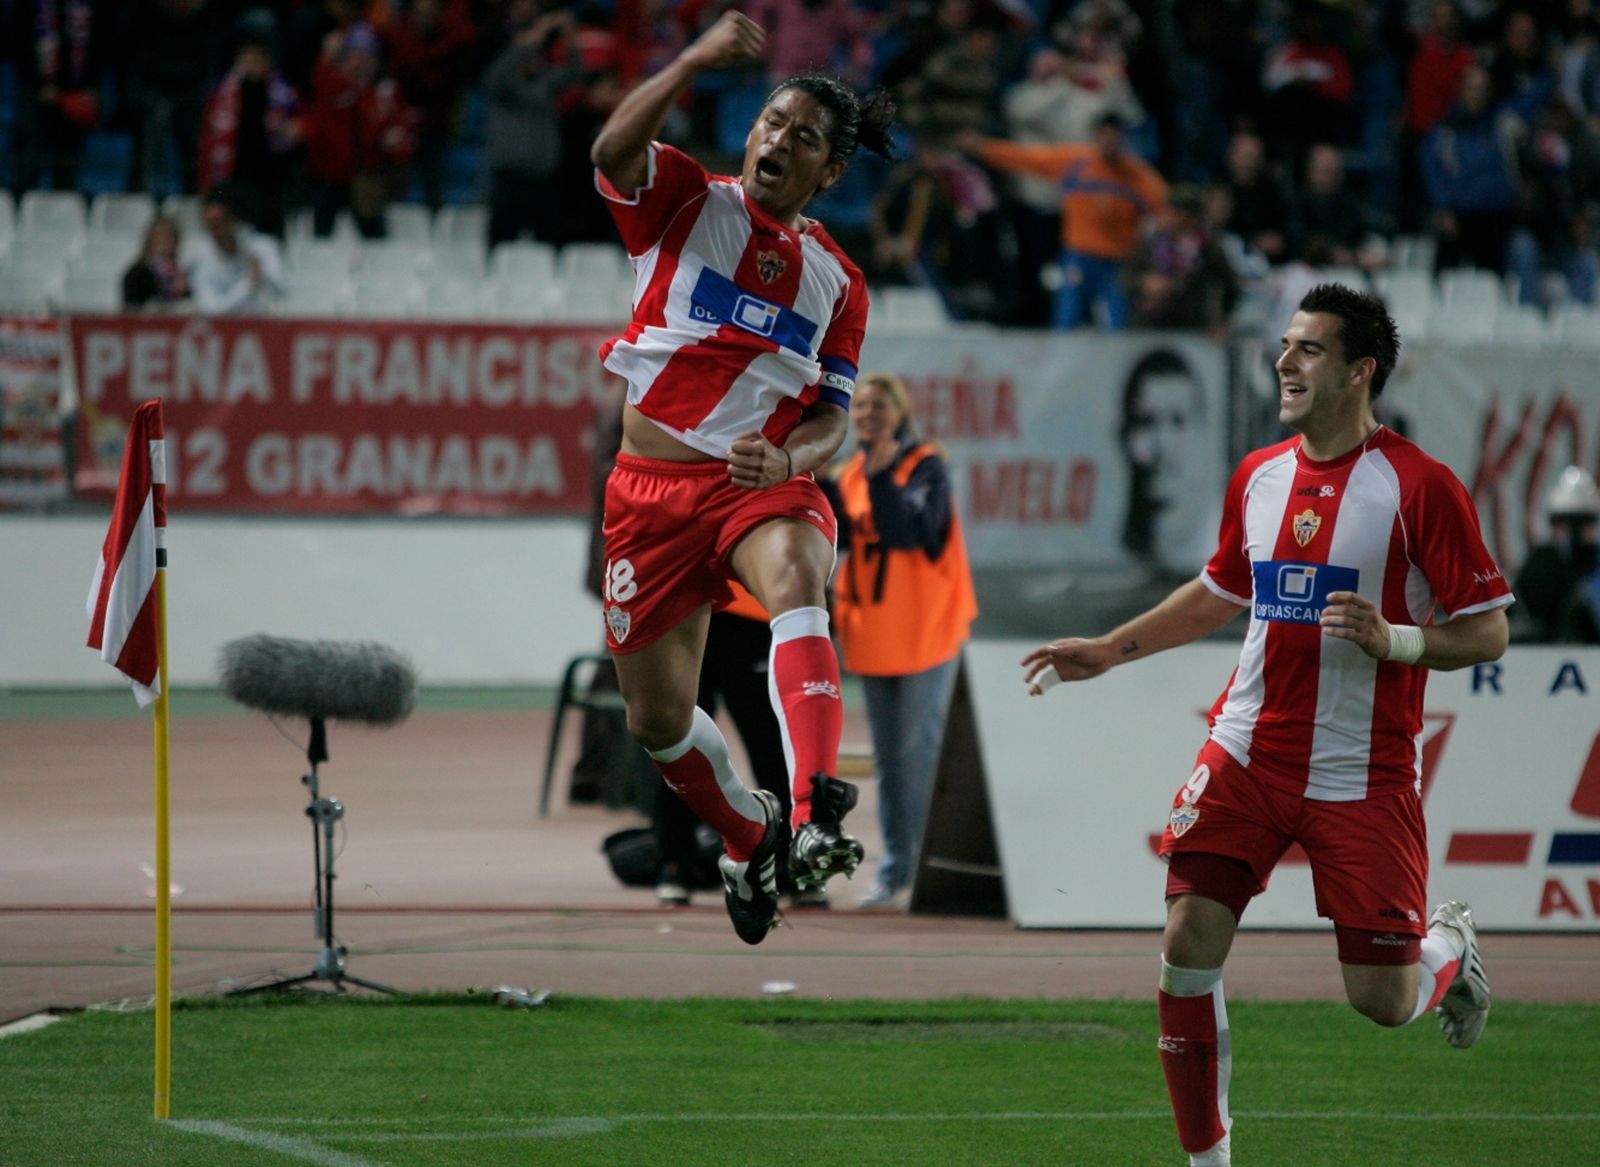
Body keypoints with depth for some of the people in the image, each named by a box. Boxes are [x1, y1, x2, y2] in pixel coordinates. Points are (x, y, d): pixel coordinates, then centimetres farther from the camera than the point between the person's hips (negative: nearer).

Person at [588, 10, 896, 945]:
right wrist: (696, 61, -31)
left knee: (796, 584, -36)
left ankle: (815, 815, -56)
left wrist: (790, 459, -15)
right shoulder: (688, 202, 3)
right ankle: (748, 834, 38)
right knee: (657, 718, 6)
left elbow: (834, 416, 9)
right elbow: (614, 151, -19)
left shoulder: (836, 279, 10)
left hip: (767, 482, -1)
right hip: (653, 486, 1)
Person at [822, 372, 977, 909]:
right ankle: (896, 871, 14)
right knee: (889, 758, 10)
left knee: (918, 754, -8)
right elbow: (836, 537, -1)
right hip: (875, 636, 7)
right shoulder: (854, 470, 9)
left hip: (923, 633, -7)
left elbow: (911, 533, -23)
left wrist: (880, 476, -27)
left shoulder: (926, 467, -9)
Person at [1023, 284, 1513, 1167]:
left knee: (1383, 1002, -2)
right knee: (1187, 949, -9)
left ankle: (1452, 945, 35)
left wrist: (1393, 640, -24)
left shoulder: (1419, 487, -10)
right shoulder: (1257, 476, 7)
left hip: (1362, 777, -4)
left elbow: (1486, 631, -8)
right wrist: (1109, 651, 22)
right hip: (1246, 758, 4)